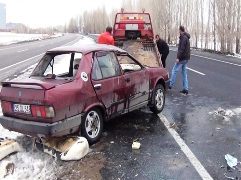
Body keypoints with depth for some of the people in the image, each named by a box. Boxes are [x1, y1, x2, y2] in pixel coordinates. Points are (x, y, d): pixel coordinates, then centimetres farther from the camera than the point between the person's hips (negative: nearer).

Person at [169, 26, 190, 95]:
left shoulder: (183, 38, -15)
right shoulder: (186, 37, 17)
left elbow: (182, 49, -22)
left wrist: (178, 57, -24)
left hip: (182, 58, -10)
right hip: (186, 58, 10)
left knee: (174, 70, -2)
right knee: (184, 73, 10)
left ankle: (170, 85, 3)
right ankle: (185, 89, 10)